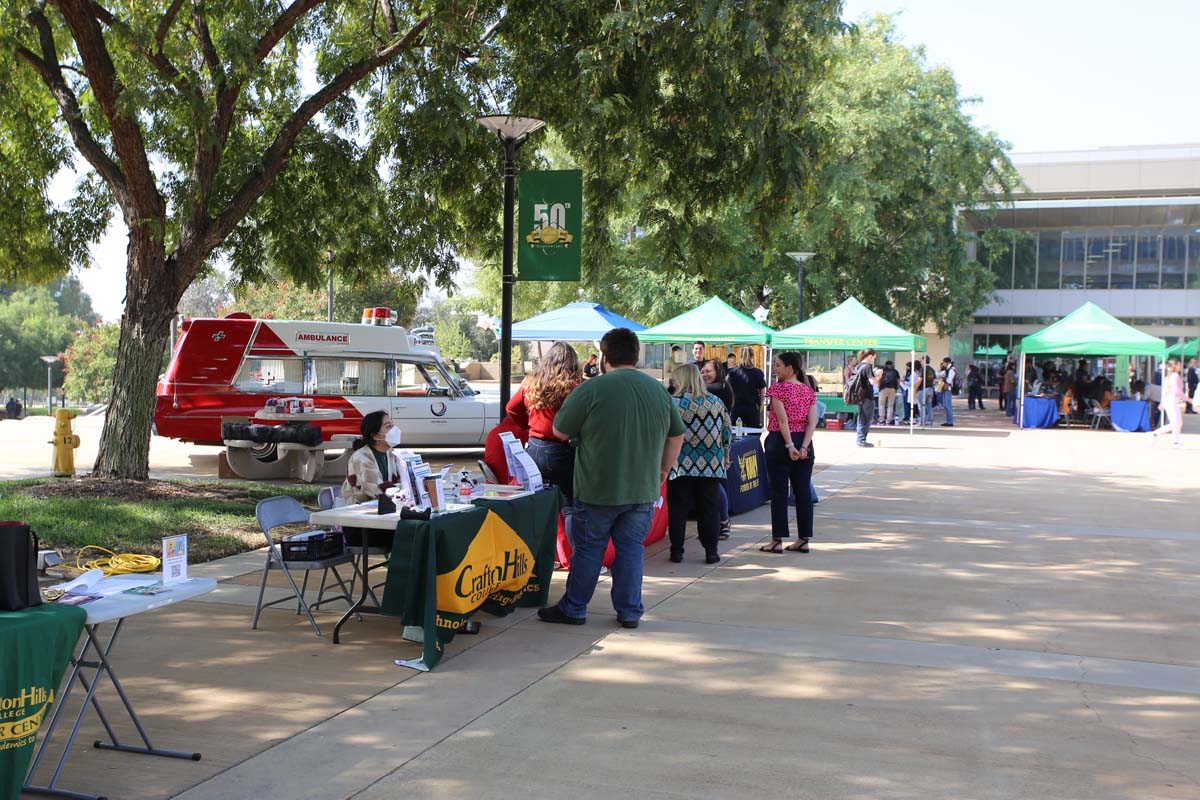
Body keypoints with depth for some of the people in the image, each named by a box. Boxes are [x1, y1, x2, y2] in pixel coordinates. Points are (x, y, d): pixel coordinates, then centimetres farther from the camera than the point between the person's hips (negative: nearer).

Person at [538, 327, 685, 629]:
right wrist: (663, 470, 23)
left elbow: (560, 431, -4)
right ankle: (629, 612, 15)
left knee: (588, 548, 8)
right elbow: (677, 436, 13)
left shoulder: (592, 389, -13)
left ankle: (573, 608, 19)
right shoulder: (659, 390, 3)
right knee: (631, 549, 12)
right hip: (644, 490, 4)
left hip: (598, 490, -3)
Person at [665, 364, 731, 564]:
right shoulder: (716, 402, 4)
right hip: (711, 465, 3)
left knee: (678, 509, 6)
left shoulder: (674, 403, -7)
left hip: (681, 465, -2)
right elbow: (727, 433, 9)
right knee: (709, 509, 8)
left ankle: (677, 551, 10)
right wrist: (726, 456, 20)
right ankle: (711, 552, 9)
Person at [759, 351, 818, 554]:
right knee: (803, 491, 8)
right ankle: (803, 539, 12)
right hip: (803, 441, 5)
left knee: (779, 492, 0)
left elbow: (782, 419, -17)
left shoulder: (778, 388, -8)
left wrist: (789, 445, -18)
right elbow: (812, 422, -2)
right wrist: (803, 447, -9)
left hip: (780, 441, -5)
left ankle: (777, 540, 3)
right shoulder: (809, 391, 8)